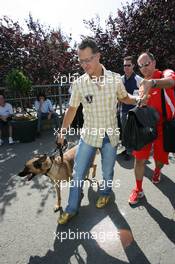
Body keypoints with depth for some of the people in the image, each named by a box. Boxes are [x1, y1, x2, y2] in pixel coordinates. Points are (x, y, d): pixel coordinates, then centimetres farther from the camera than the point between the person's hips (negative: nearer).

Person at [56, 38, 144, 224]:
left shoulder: (115, 79, -8)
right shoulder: (78, 84, -9)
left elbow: (124, 97, 10)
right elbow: (72, 109, 2)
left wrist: (139, 100, -11)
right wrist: (62, 132, 6)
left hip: (110, 136, 1)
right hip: (88, 135, 0)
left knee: (107, 172, 17)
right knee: (77, 175, 7)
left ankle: (105, 193, 50)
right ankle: (72, 209, 30)